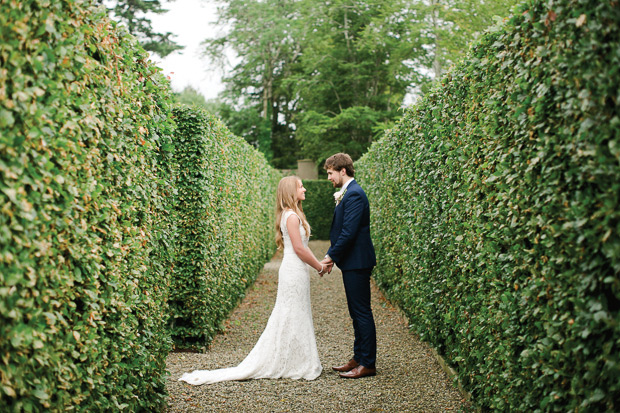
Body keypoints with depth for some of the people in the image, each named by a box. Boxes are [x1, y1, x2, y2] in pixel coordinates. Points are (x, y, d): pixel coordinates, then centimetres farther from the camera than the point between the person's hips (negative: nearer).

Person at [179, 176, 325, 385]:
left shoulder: (294, 215, 15)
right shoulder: (291, 216, -16)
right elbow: (299, 248, -19)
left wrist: (318, 262, 9)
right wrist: (319, 267, -9)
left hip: (296, 271, 10)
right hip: (294, 272, -10)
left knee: (296, 318, 13)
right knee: (291, 319, -3)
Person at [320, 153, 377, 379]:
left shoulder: (354, 194, -17)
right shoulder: (348, 193, 16)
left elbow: (349, 233, -22)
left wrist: (331, 256, -13)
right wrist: (332, 256, 8)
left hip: (357, 262, -11)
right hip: (352, 262, 11)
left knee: (362, 312, -4)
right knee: (356, 312, 15)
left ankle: (368, 364, 3)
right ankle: (359, 358, 24)